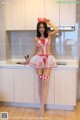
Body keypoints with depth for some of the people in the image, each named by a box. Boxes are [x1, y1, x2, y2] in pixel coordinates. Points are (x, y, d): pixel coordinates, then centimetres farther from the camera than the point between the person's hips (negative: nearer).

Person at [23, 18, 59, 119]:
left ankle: (42, 107, -7)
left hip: (48, 59, -2)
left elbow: (56, 30, -15)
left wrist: (49, 23, 1)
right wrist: (28, 60, 17)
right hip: (39, 59, 2)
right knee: (40, 82, 2)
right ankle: (42, 105, 15)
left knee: (45, 82, -10)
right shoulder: (36, 39, 9)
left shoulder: (49, 35, 4)